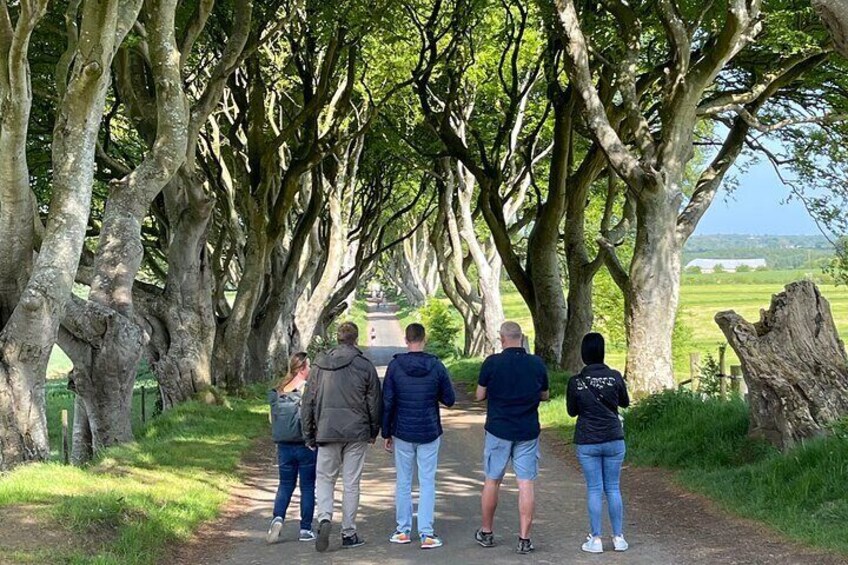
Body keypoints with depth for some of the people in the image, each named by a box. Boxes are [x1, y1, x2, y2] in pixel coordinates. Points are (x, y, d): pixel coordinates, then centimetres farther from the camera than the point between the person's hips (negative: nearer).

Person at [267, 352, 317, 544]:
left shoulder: (280, 390, 2)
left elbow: (272, 419, 6)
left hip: (284, 445, 4)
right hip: (306, 444, -4)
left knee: (285, 484, 13)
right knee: (307, 487, 7)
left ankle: (278, 518, -9)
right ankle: (305, 529, 9)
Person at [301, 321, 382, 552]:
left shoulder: (320, 365, 3)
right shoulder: (365, 366, -4)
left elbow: (308, 402, 5)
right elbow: (374, 402, 1)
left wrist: (309, 435, 13)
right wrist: (374, 430, 15)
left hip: (327, 432, 1)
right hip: (356, 432, -1)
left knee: (325, 478, 13)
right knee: (351, 483, 6)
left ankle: (325, 517, -11)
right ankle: (349, 533, 9)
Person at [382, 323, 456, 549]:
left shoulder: (395, 366, -6)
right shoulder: (436, 366, -6)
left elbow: (387, 402, -4)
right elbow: (449, 400, 0)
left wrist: (386, 433, 4)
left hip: (402, 434, 0)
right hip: (429, 434, 0)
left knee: (403, 482, 10)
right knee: (427, 483, 3)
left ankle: (403, 530, 15)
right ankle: (426, 533, -1)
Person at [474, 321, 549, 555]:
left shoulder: (492, 363, -10)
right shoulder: (537, 364, -3)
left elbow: (480, 396, -2)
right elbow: (544, 395, 9)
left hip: (499, 430, -1)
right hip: (528, 432, 1)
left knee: (492, 481, 13)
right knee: (526, 483, 2)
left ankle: (486, 533, 23)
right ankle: (524, 539, 1)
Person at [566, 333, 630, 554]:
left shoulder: (575, 382, -8)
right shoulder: (614, 376, -6)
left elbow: (572, 411, 3)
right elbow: (625, 403, 9)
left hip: (587, 442, -1)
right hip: (614, 440, 1)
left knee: (594, 489, 5)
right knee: (613, 488, 10)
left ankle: (596, 539, 5)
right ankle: (619, 537, 12)